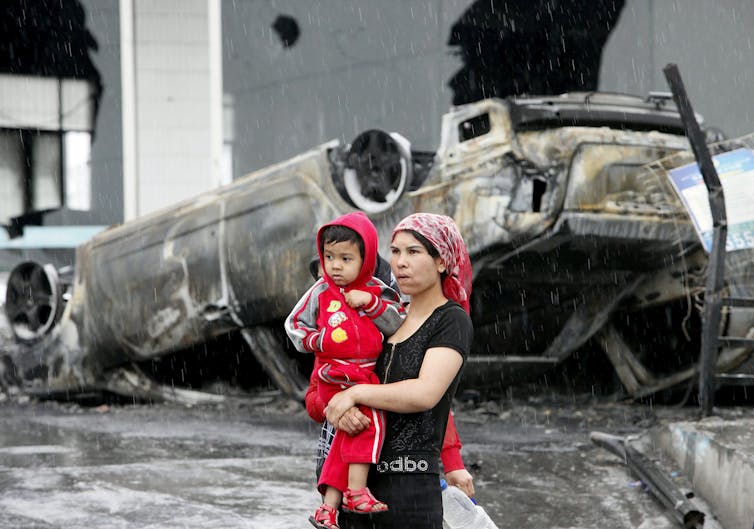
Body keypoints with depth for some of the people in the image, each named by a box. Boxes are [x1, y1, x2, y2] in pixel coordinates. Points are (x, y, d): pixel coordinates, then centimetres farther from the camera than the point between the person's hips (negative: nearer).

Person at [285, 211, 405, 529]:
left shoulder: (376, 291, 5)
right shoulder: (321, 292, 1)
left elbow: (400, 325, -1)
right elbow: (294, 324, 8)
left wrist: (371, 303, -13)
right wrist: (317, 340, -9)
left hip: (367, 377, 4)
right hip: (336, 376, -4)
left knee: (349, 437, 1)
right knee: (368, 420, -23)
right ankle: (356, 493, -22)